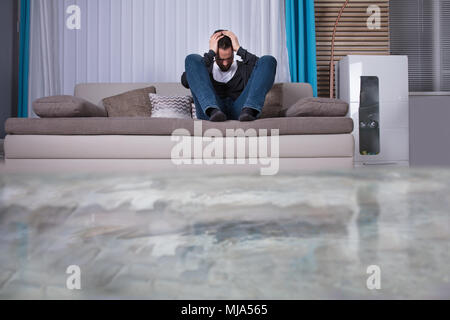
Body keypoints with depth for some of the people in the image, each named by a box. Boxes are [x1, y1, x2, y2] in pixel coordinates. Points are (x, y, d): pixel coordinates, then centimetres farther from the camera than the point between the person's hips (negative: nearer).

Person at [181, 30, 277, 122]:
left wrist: (239, 49, 3)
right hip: (211, 115, 0)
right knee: (192, 59, -9)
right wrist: (211, 52, 1)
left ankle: (249, 110, -31)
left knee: (269, 60, -6)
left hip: (239, 111, 1)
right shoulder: (205, 69, 22)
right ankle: (213, 111, -32)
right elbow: (185, 82, -2)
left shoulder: (244, 67, 24)